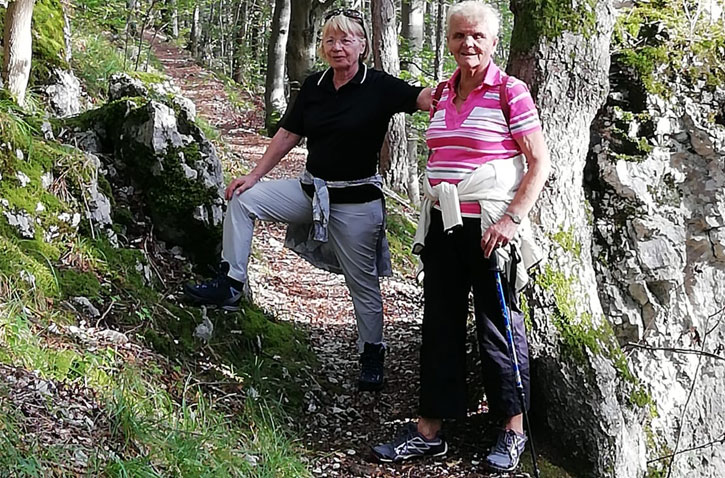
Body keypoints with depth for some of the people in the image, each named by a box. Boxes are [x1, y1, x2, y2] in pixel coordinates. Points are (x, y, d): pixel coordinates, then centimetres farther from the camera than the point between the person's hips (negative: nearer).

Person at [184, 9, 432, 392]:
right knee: (242, 199, -5)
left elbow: (425, 98, -26)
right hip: (311, 190, 5)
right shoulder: (314, 86, 3)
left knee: (363, 282, 4)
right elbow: (288, 134, 9)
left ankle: (372, 355, 22)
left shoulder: (379, 87, -12)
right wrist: (255, 175, 6)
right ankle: (230, 284, 0)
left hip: (356, 200, -5)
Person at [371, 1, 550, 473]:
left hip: (489, 225, -6)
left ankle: (514, 431, 15)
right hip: (442, 222, 6)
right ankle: (429, 431, 15)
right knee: (440, 324, 8)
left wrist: (511, 219, -17)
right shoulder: (443, 93, 12)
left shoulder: (510, 92, -6)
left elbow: (539, 162, -10)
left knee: (498, 324, 1)